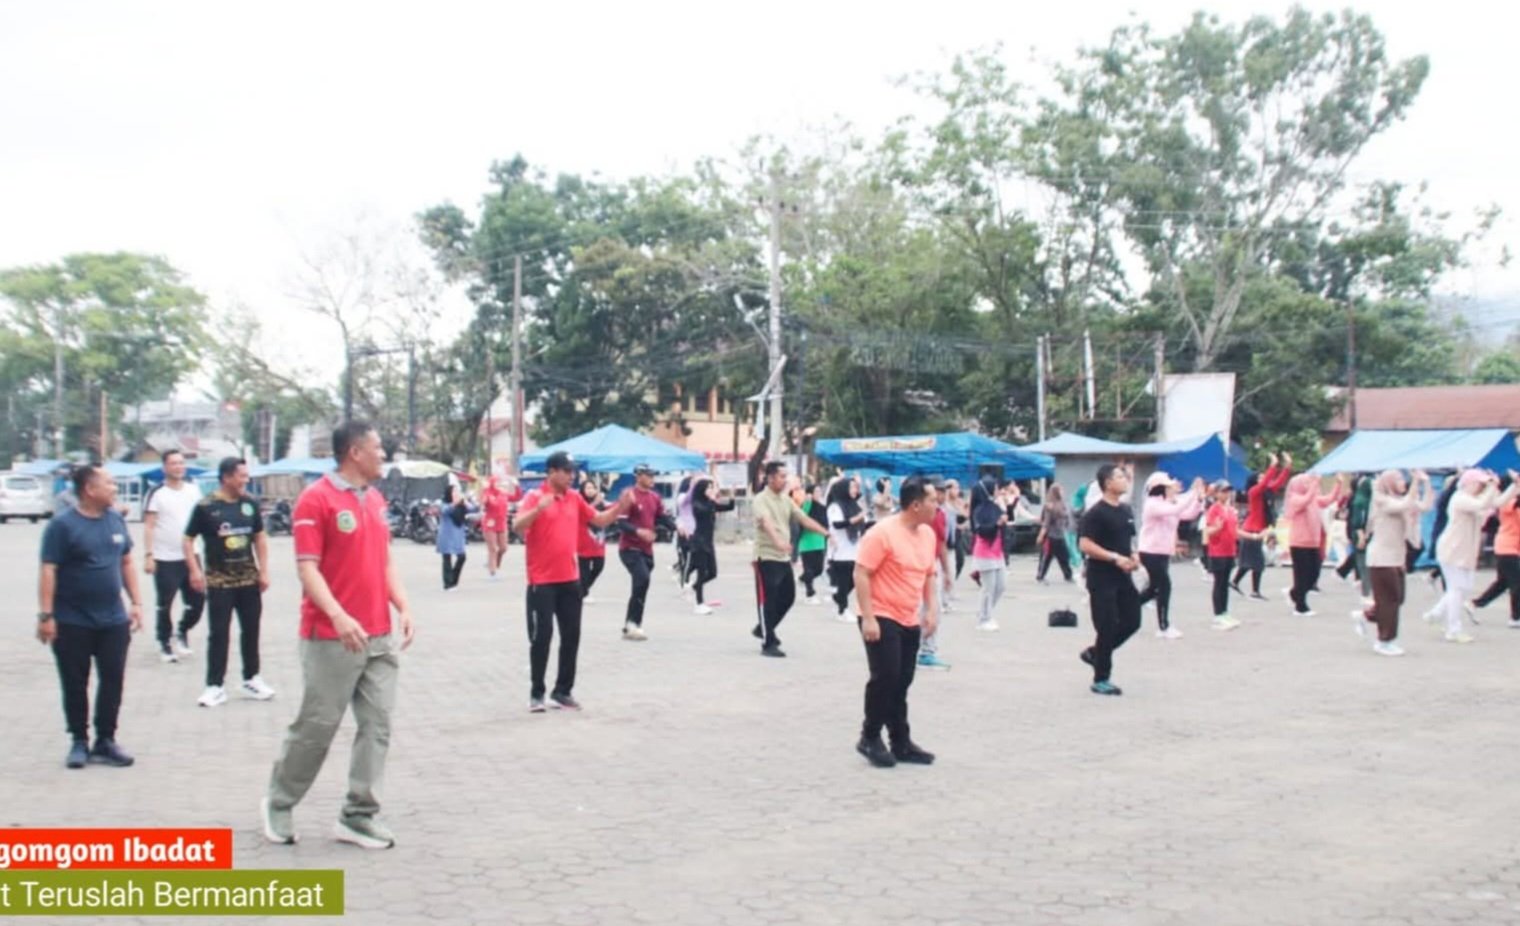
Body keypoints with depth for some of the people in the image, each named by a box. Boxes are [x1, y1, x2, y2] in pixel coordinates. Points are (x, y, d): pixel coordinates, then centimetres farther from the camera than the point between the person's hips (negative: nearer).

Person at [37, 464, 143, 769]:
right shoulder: (62, 524, -11)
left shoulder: (116, 520, 5)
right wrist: (46, 614, -17)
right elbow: (48, 571, -13)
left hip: (113, 620, 5)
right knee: (75, 685, 6)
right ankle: (79, 741, 19)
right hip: (72, 622, -4)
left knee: (113, 681, 6)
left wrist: (136, 602, 8)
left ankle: (105, 741, 16)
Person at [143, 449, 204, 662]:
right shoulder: (157, 493, -6)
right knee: (165, 605, 3)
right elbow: (149, 526, -8)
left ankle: (182, 632, 29)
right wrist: (148, 555, -15)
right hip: (165, 559, -4)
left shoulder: (193, 489, 7)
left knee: (197, 600, 5)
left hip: (190, 556, 4)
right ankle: (165, 643, 19)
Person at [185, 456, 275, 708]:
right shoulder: (205, 507, -8)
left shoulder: (250, 503, 3)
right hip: (219, 581, -4)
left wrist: (264, 570, 5)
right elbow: (187, 539, -2)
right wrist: (195, 570, -13)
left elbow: (260, 538, 12)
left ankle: (252, 680, 25)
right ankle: (215, 686, 7)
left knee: (251, 631, 12)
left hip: (249, 580, 4)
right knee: (219, 634, 0)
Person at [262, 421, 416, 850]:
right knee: (317, 724, 3)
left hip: (381, 636, 7)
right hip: (333, 637, -7)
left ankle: (359, 815, 13)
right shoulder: (316, 499, -10)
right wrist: (338, 615, -27)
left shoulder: (376, 499, 13)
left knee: (377, 724, 5)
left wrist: (404, 608, 5)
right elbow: (307, 567, -15)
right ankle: (279, 803, 25)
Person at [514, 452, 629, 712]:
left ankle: (563, 690, 20)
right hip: (542, 581, -6)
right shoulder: (535, 496, -9)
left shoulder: (575, 498, 9)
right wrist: (539, 509, -39)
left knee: (572, 636, 8)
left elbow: (599, 520, 18)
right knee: (541, 636, -2)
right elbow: (518, 526, -22)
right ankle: (536, 693, 10)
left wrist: (620, 507, 1)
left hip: (570, 579, 6)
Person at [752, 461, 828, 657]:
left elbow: (804, 519, 10)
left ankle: (763, 629, 31)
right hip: (767, 557, -8)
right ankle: (768, 644, 3)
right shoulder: (761, 499, -14)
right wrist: (778, 541, -48)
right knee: (768, 600, -4)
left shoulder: (786, 500, 11)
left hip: (784, 557, 8)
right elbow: (767, 522, -31)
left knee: (788, 597, 13)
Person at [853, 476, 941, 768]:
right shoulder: (883, 532, -17)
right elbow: (861, 574, -18)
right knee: (885, 677, -10)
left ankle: (901, 742, 19)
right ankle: (870, 738, 6)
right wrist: (868, 617, -21)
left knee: (902, 682, 11)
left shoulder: (928, 534, 7)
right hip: (882, 618, -7)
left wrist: (931, 609, 10)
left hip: (909, 621, 8)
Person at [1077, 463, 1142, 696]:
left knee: (1132, 621, 9)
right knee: (1107, 627, -4)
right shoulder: (1096, 512, -14)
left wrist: (1133, 556, 4)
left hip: (1122, 576, 8)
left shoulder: (1126, 510, 12)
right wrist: (1115, 558, -24)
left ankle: (1094, 652, 28)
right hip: (1101, 578, -8)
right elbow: (1085, 545, -20)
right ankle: (1101, 680, 8)